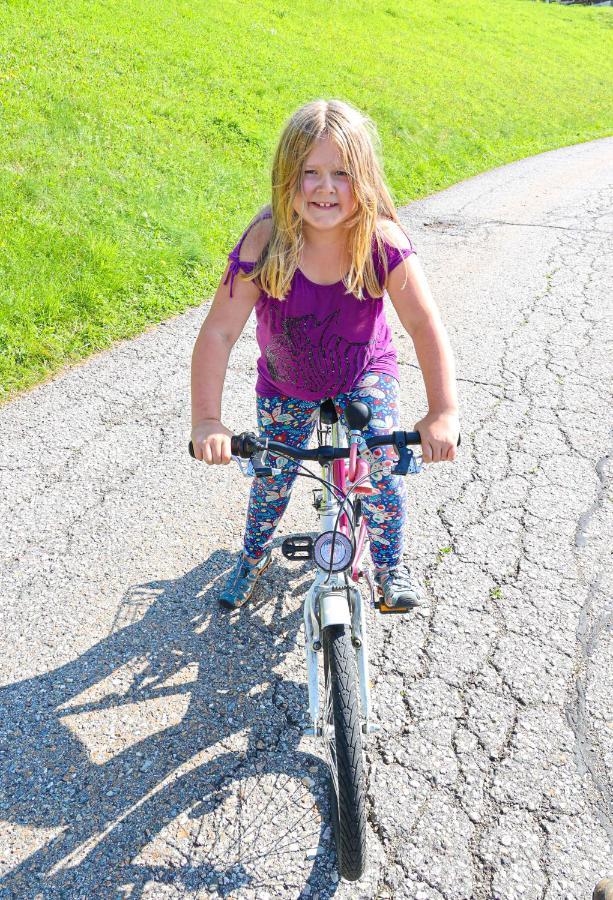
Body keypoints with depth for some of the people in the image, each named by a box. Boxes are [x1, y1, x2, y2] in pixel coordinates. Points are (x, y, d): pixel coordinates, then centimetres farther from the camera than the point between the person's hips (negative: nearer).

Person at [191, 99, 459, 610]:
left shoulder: (383, 241, -25)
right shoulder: (265, 242, -27)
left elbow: (426, 326, -29)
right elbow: (219, 333, -29)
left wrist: (443, 413, -41)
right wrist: (206, 420, -39)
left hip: (366, 373, 0)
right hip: (285, 383, 1)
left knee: (382, 473, -11)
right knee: (273, 477, 9)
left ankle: (392, 564, 22)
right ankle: (255, 554, 43)